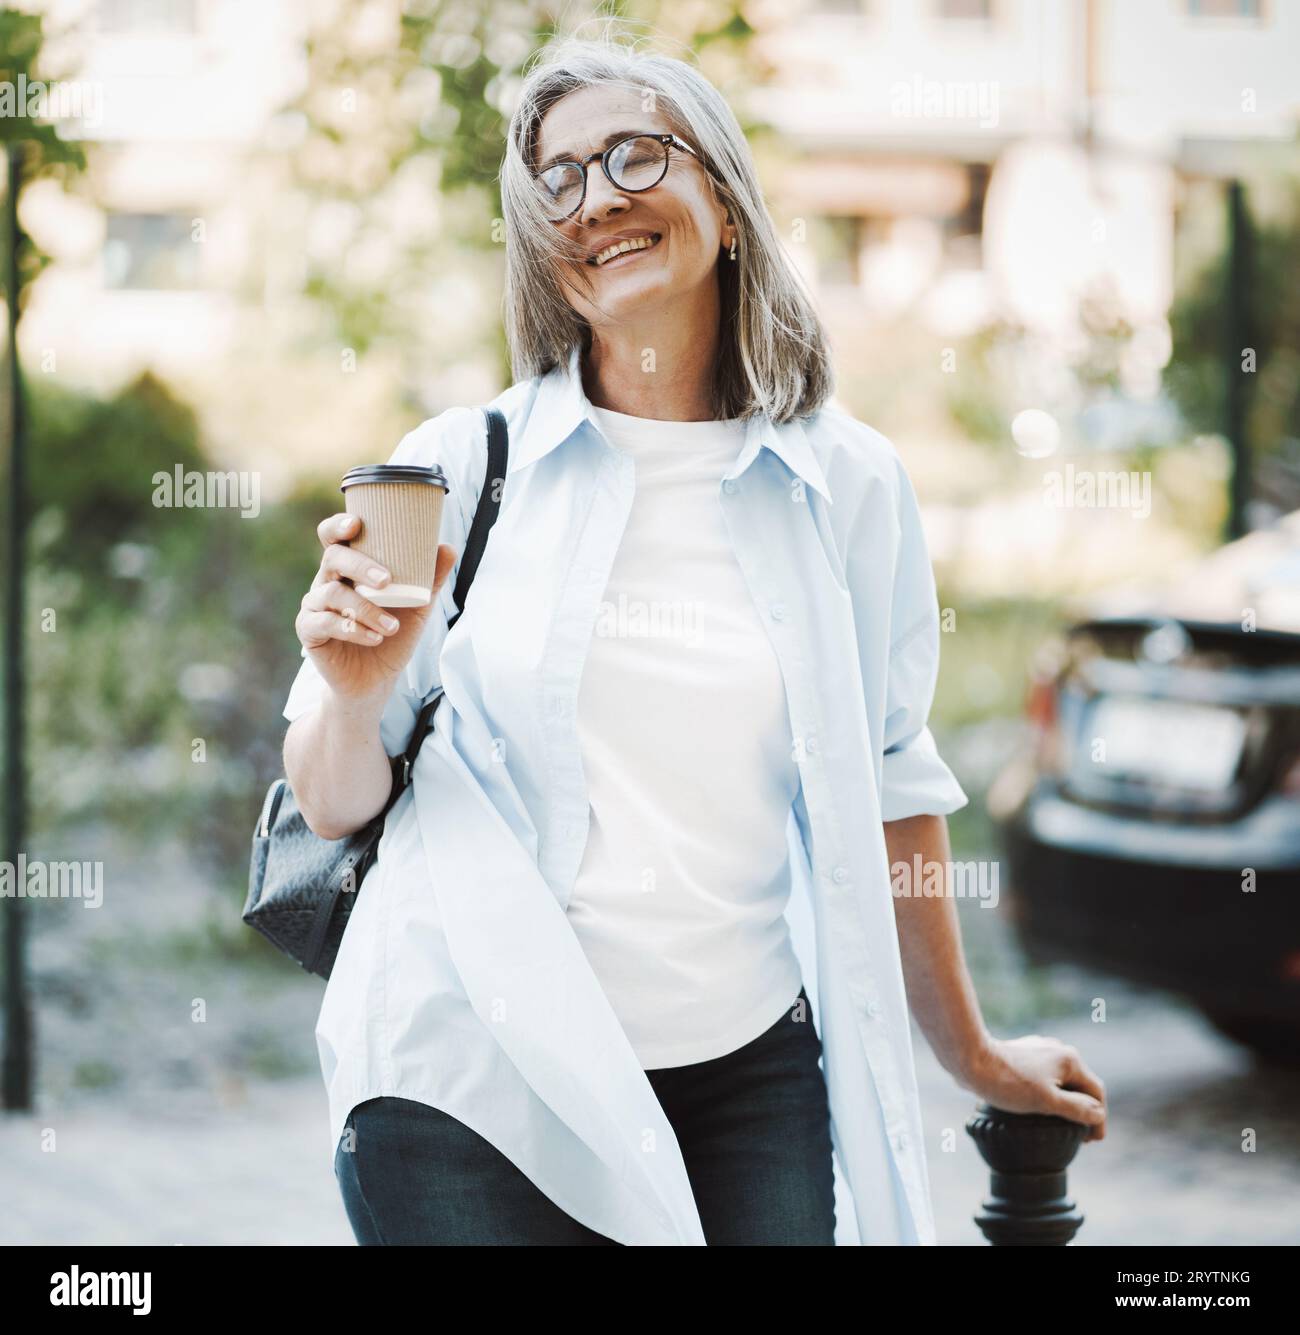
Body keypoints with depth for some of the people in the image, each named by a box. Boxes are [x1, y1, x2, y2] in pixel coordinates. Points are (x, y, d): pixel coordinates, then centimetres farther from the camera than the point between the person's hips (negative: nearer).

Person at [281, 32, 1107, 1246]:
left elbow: (888, 787, 14)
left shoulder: (848, 486, 4)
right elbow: (332, 802, 4)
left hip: (746, 1083, 2)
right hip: (472, 1086, -1)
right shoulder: (459, 465, 0)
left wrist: (970, 1054, 21)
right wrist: (356, 695, -17)